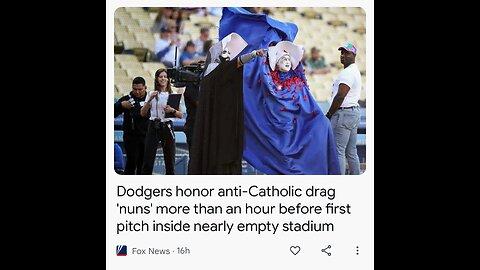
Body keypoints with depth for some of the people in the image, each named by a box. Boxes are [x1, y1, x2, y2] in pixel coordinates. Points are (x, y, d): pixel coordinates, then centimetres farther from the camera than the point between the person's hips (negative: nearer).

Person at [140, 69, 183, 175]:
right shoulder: (151, 94, 8)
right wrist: (150, 100, -12)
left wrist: (172, 110, -16)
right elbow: (143, 113, 1)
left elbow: (180, 115, 4)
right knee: (148, 160, -6)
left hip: (167, 127, 1)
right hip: (153, 127, 0)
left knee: (170, 161, 0)